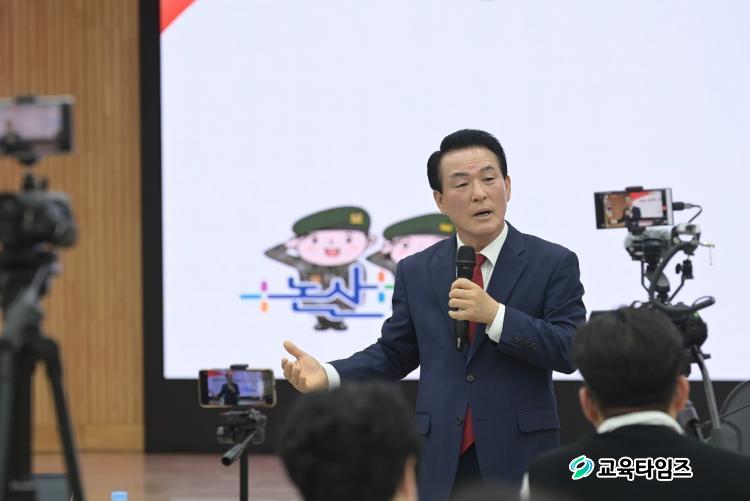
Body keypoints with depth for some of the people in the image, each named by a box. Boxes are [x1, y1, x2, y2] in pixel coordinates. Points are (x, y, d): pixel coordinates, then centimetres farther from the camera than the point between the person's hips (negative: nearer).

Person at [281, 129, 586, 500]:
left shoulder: (553, 263, 0)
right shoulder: (416, 272, 10)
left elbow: (571, 351, -9)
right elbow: (394, 354, 13)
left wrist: (495, 315, -19)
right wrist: (328, 376, -4)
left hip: (519, 457, -2)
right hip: (440, 461, 2)